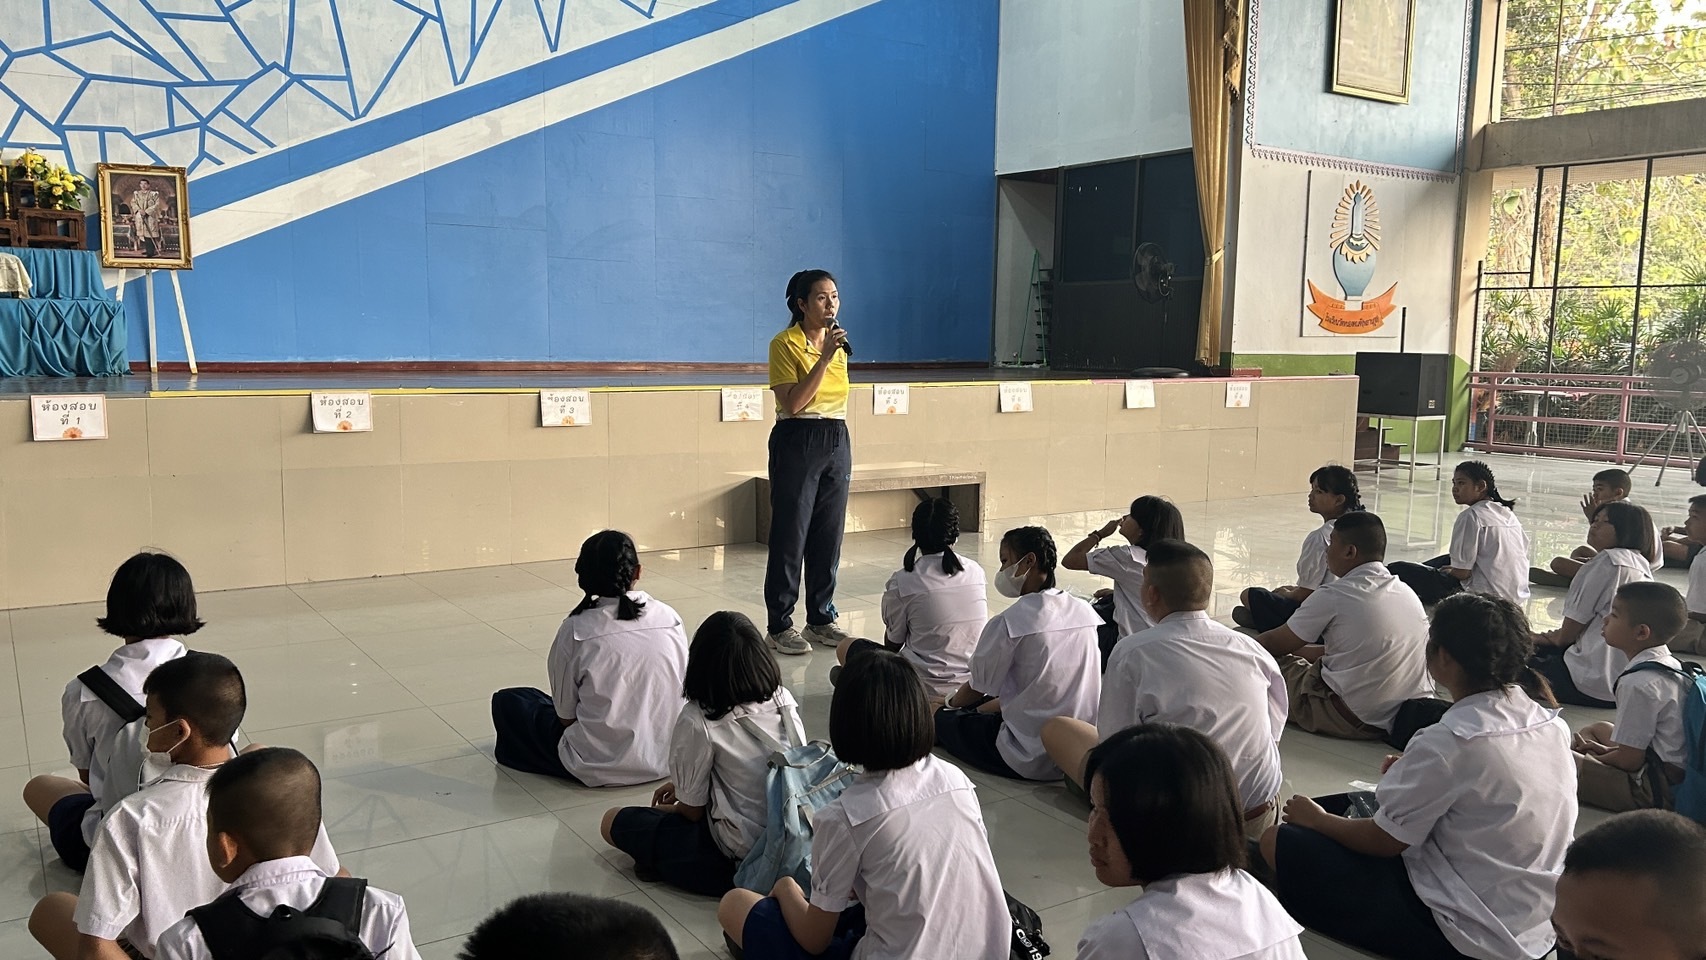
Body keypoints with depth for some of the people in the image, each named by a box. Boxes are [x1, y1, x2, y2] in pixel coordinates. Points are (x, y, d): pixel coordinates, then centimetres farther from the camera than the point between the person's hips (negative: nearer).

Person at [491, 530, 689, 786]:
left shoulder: (576, 630, -15)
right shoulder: (670, 619, -7)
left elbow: (565, 715, -7)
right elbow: (679, 691, 4)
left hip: (599, 767, -5)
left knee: (507, 701, 13)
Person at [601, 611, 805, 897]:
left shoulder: (698, 721, -18)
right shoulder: (784, 699, -2)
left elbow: (691, 810, -8)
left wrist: (668, 808, 19)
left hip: (743, 853, -6)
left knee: (613, 822, 8)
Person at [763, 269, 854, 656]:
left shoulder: (838, 343, 12)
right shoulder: (785, 344, -9)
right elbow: (793, 403, -19)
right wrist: (824, 357, -22)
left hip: (837, 442, 7)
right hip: (797, 442, -7)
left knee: (829, 535, 10)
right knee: (790, 536, -3)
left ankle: (821, 618, 21)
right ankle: (779, 625, 6)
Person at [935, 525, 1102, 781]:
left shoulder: (1007, 623, -16)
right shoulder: (1086, 612, 2)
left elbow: (977, 689, -2)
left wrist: (952, 703, 22)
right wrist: (980, 707, 22)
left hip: (1034, 760, -6)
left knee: (943, 719, 14)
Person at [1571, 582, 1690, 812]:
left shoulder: (1639, 683, -23)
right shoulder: (1673, 665, 6)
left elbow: (1629, 760, -19)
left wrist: (1594, 757, -1)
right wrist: (1608, 750, 14)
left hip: (1651, 792, -11)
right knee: (1596, 728, 28)